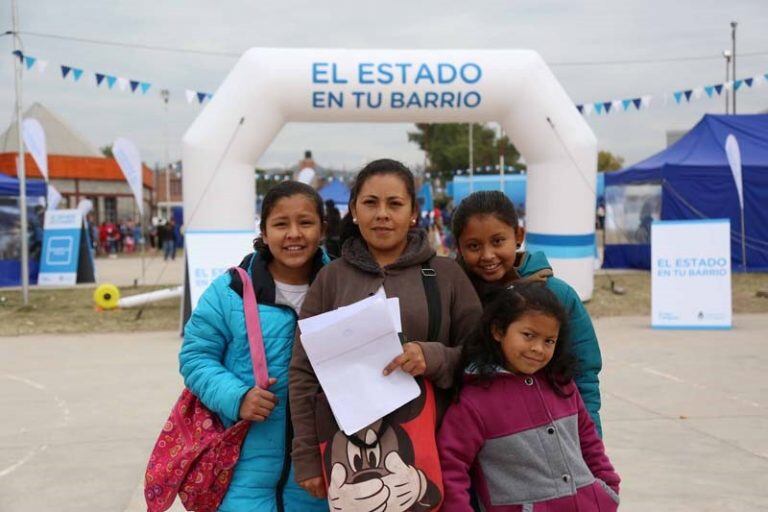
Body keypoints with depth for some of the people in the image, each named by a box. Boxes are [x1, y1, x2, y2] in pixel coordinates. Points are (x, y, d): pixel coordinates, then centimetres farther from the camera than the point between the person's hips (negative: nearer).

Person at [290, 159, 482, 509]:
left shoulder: (446, 275, 6)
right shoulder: (331, 278, 8)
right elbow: (304, 373, 8)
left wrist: (434, 358, -14)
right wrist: (306, 457, 4)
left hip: (426, 445, 0)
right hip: (346, 444, 1)